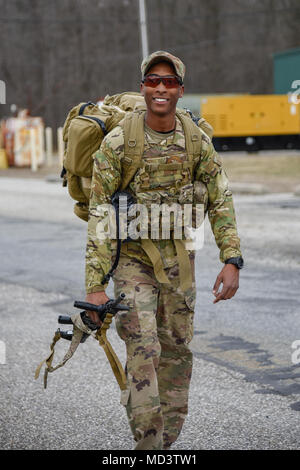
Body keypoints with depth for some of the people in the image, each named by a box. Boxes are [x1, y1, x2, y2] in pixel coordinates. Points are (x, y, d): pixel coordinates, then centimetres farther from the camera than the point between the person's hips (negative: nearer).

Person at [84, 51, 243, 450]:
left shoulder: (198, 141, -1)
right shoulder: (117, 142, -12)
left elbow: (221, 201, 3)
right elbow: (99, 215, -12)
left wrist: (231, 260, -9)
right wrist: (95, 285, -17)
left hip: (179, 259, 4)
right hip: (133, 256, -4)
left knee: (177, 349, 11)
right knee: (143, 348, -15)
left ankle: (167, 439, 25)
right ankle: (147, 442, -8)